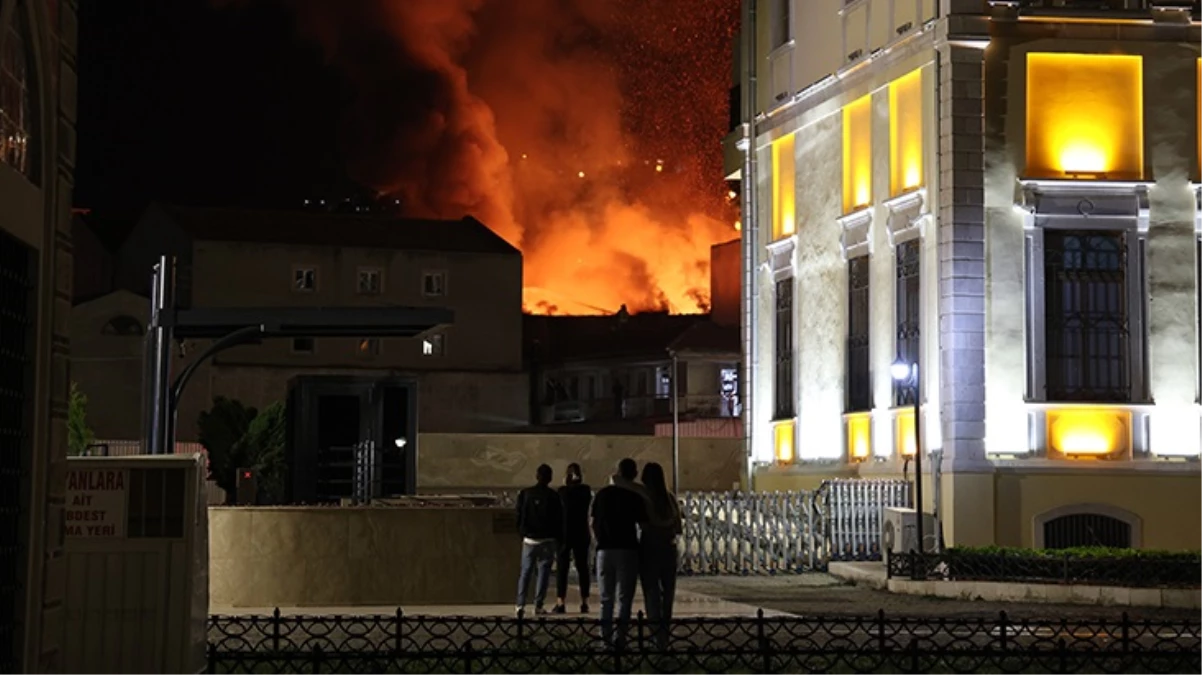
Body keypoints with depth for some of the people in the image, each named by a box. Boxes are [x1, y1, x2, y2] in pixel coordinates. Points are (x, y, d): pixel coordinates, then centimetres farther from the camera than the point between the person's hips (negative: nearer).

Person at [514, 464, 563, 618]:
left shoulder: (525, 494, 1)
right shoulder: (553, 496, -6)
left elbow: (519, 517, 4)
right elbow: (559, 520, -2)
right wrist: (558, 540, 6)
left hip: (529, 540, 2)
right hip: (547, 540, -2)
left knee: (525, 571, 7)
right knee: (544, 571, 4)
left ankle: (520, 604, -5)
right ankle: (538, 605, 0)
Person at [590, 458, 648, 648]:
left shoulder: (603, 494, 6)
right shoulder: (634, 496, -4)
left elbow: (593, 523, 9)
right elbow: (643, 523, -3)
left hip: (605, 549, 3)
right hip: (627, 549, -3)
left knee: (606, 597, 11)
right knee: (625, 597, 2)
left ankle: (606, 636, 6)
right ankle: (620, 636, -6)